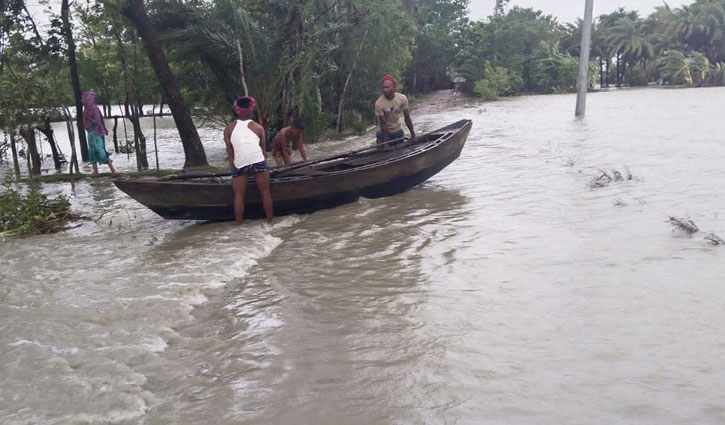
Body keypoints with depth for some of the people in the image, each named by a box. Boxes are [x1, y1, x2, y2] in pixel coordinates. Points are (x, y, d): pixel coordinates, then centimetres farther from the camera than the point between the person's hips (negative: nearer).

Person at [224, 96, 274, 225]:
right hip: (258, 161, 0)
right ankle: (269, 220, 13)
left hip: (239, 164, 0)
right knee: (265, 192, 9)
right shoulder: (258, 127, 15)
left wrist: (232, 165, 11)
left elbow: (230, 150, 8)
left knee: (239, 195, 8)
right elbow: (263, 148, 14)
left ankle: (239, 224, 9)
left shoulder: (229, 129, 15)